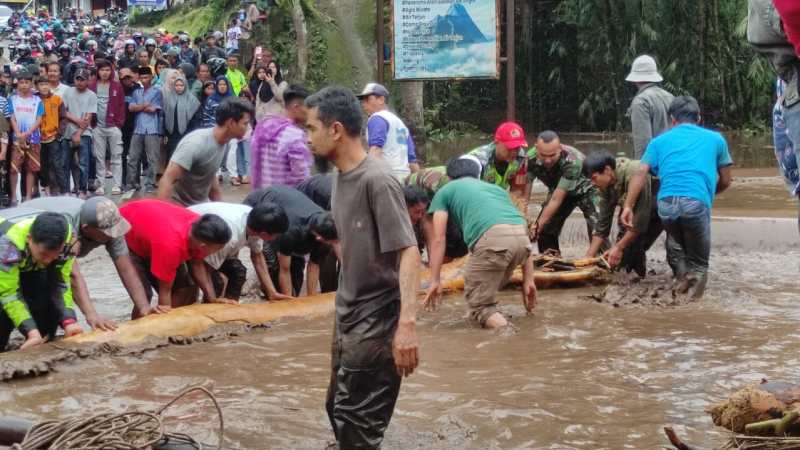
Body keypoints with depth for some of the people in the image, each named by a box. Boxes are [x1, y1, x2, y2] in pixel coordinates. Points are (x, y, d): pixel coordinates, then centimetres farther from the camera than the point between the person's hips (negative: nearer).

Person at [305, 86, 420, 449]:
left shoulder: (377, 181, -20)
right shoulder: (342, 177, 7)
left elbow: (408, 252, -25)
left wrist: (407, 323, -34)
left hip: (375, 323, -9)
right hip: (347, 318, 9)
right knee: (338, 409, 19)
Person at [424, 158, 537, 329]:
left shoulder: (445, 191, 27)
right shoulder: (496, 187, 38)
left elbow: (438, 239, 16)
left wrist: (435, 281, 16)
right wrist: (528, 281, 30)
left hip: (492, 238, -5)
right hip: (521, 237, 5)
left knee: (479, 305, 4)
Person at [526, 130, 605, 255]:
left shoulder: (572, 160, -39)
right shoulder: (530, 159, -27)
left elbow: (557, 199, -37)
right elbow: (524, 195, -25)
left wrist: (538, 224, -38)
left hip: (586, 189, -4)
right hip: (558, 190, 5)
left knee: (597, 230, -22)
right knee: (545, 231, -1)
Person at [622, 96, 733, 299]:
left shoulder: (660, 141, 23)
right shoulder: (715, 139, 23)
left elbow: (641, 173, 7)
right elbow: (725, 181, 26)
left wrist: (628, 206, 2)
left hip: (666, 202, 2)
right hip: (697, 202, -2)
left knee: (675, 246, 30)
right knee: (698, 261, 12)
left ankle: (681, 276, 8)